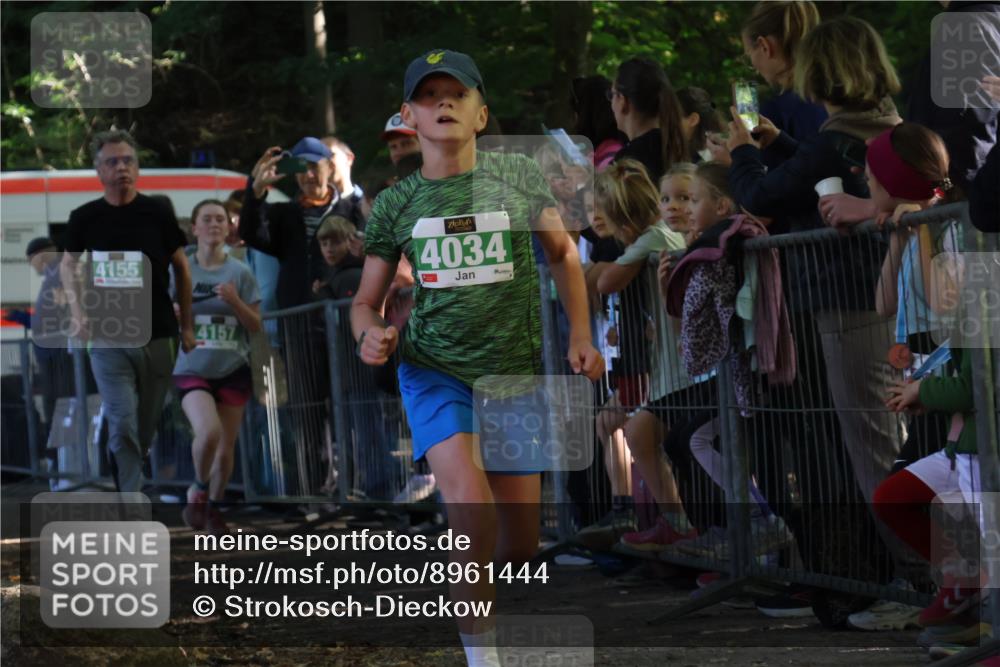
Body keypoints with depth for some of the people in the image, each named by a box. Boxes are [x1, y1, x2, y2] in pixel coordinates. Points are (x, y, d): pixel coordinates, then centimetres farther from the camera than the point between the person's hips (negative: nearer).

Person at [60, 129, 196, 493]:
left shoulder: (157, 214, -1)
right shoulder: (85, 218, 0)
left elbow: (181, 268, 8)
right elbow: (69, 264, 15)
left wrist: (187, 326, 6)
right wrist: (77, 312, 0)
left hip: (158, 337, 1)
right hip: (109, 338, -1)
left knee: (147, 426, 9)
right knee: (123, 426, -11)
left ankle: (125, 479, 34)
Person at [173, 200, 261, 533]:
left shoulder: (240, 272, 1)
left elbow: (256, 326, 1)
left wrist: (235, 301, -16)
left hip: (233, 370, 2)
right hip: (193, 369, -2)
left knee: (226, 448, 4)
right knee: (208, 432, -26)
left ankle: (213, 505, 29)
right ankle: (199, 489, 1)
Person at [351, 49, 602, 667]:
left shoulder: (518, 177, -2)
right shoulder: (396, 204, 0)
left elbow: (563, 252, 14)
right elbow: (366, 300, 9)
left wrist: (581, 335, 6)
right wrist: (372, 333, -14)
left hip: (515, 373, 1)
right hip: (434, 372, -1)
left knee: (520, 546, 5)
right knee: (471, 505, -26)